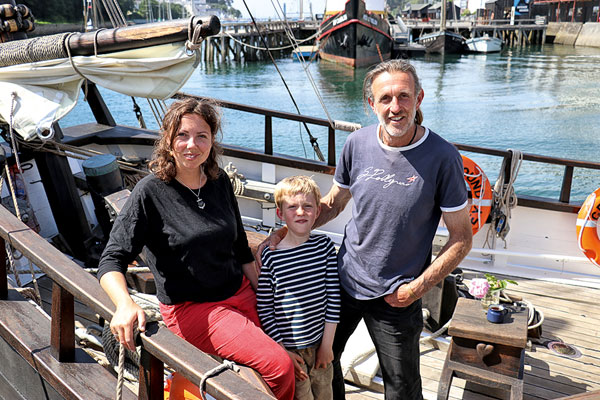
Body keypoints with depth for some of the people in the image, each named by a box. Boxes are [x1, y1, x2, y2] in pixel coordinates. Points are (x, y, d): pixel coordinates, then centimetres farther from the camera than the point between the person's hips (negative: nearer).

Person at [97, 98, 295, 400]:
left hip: (240, 294, 6)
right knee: (279, 366, -17)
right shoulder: (150, 192, -14)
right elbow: (112, 261, -16)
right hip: (191, 308, -5)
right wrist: (125, 304, -36)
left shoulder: (220, 182, 2)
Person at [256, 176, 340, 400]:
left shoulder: (325, 246, -3)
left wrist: (327, 344, -1)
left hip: (320, 346, 4)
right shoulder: (270, 255, -13)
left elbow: (333, 297, 0)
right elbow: (264, 309, -9)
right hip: (289, 350, -3)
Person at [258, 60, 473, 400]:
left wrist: (416, 289, -15)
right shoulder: (358, 143, -7)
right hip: (344, 281, 4)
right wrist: (285, 231, -5)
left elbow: (461, 239, -10)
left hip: (396, 297, -3)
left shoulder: (442, 157, -17)